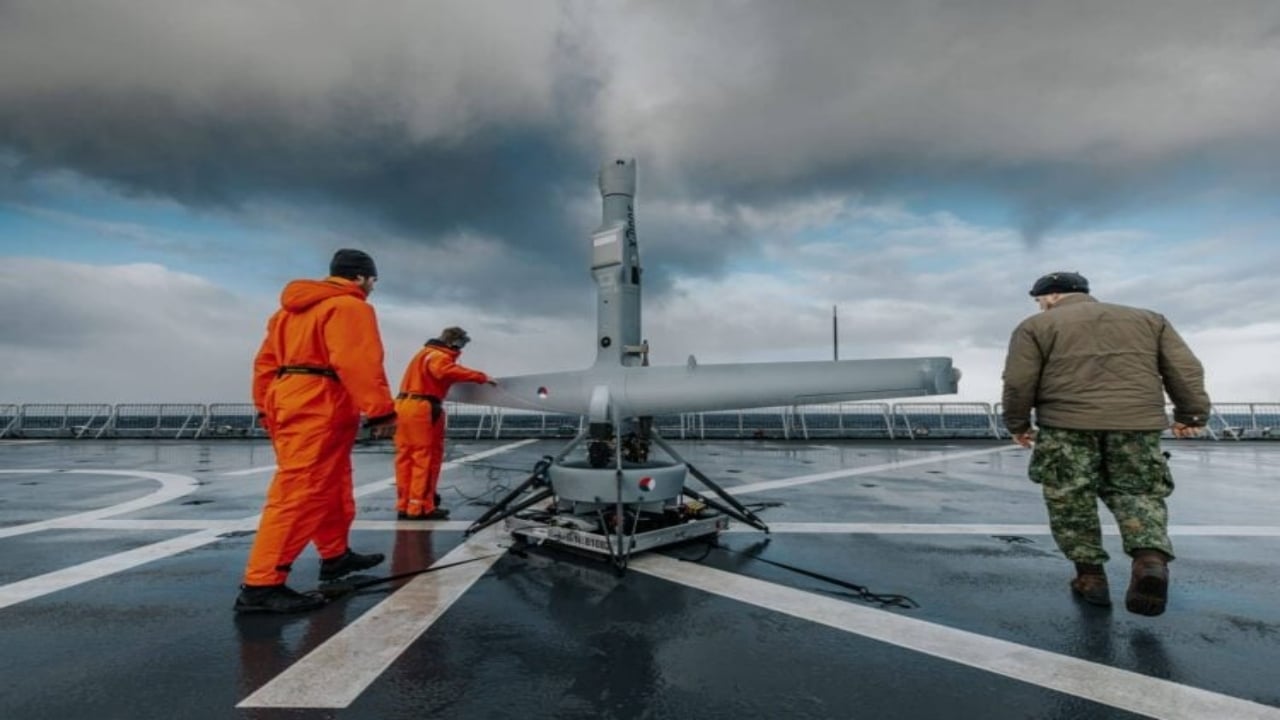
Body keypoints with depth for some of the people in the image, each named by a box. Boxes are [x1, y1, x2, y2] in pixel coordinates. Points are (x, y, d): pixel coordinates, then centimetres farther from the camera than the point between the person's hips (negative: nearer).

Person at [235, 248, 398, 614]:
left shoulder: (292, 308, 22)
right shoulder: (350, 306, -7)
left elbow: (266, 361, 22)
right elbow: (359, 362, -21)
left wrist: (268, 408, 25)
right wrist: (381, 410, -23)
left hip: (289, 403, 10)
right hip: (319, 410, -10)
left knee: (332, 488, 19)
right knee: (299, 495, -10)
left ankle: (336, 555, 31)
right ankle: (261, 585, -8)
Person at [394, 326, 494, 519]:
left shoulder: (427, 352, 22)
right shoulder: (438, 356, -11)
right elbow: (450, 371, -30)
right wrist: (481, 377, -29)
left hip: (403, 405, 10)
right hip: (421, 408, -10)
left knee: (406, 457, 10)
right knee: (425, 458, -4)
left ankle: (404, 506, 16)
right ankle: (420, 507, -1)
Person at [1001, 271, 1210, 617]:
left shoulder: (1035, 326, 6)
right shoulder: (1149, 319, 20)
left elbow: (1018, 382, -1)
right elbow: (1186, 369, 13)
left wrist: (1018, 424, 10)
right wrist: (1191, 415, 18)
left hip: (1068, 426, -3)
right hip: (1138, 423, 4)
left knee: (1071, 503, 8)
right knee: (1138, 493, 14)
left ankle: (1090, 576, 12)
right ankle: (1151, 558, -9)